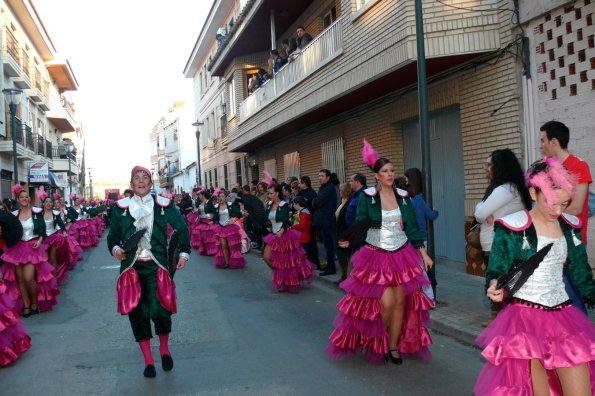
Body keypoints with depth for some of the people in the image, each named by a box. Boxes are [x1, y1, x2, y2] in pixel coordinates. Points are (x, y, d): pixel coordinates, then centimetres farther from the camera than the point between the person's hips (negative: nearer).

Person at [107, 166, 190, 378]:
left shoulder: (163, 204, 4)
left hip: (156, 265, -2)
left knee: (159, 309, -15)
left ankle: (164, 348, 17)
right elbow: (113, 233, 12)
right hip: (131, 266, 2)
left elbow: (182, 228, 11)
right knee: (137, 312, 3)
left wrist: (184, 252, 3)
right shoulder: (121, 206, 6)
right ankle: (148, 361, 19)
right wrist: (115, 248, -8)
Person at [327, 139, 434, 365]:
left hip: (402, 255, 4)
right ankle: (378, 343, 15)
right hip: (376, 255, -3)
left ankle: (394, 347, 19)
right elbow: (361, 225, -4)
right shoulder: (367, 197, -5)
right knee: (387, 302, -12)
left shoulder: (403, 196, 4)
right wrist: (348, 241, -20)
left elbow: (412, 227, 7)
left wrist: (423, 253, 6)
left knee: (401, 301, 3)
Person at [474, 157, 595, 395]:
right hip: (525, 317, -5)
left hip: (563, 316, 5)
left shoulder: (570, 227, 8)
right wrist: (494, 286, -29)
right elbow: (496, 271, -9)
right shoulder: (513, 227, -9)